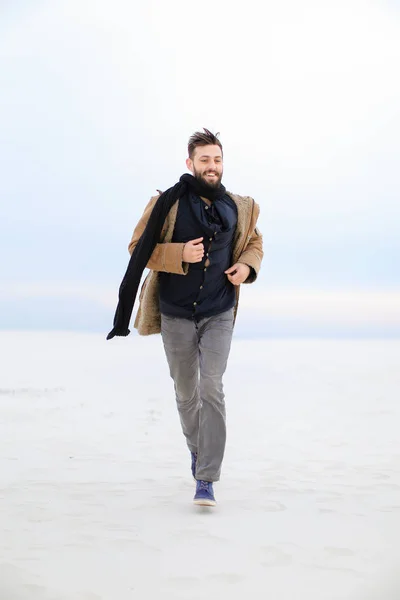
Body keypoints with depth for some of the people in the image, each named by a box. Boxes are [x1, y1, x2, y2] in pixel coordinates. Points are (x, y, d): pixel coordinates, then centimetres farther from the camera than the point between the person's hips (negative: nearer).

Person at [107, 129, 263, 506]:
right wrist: (180, 254, -22)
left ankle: (206, 480, -9)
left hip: (218, 314, 0)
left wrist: (247, 266, -4)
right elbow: (138, 247, -7)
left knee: (211, 389, -12)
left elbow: (254, 242, 18)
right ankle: (196, 448, 42)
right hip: (176, 314, 0)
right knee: (185, 393, 12)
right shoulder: (168, 203, -8)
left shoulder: (238, 208, 1)